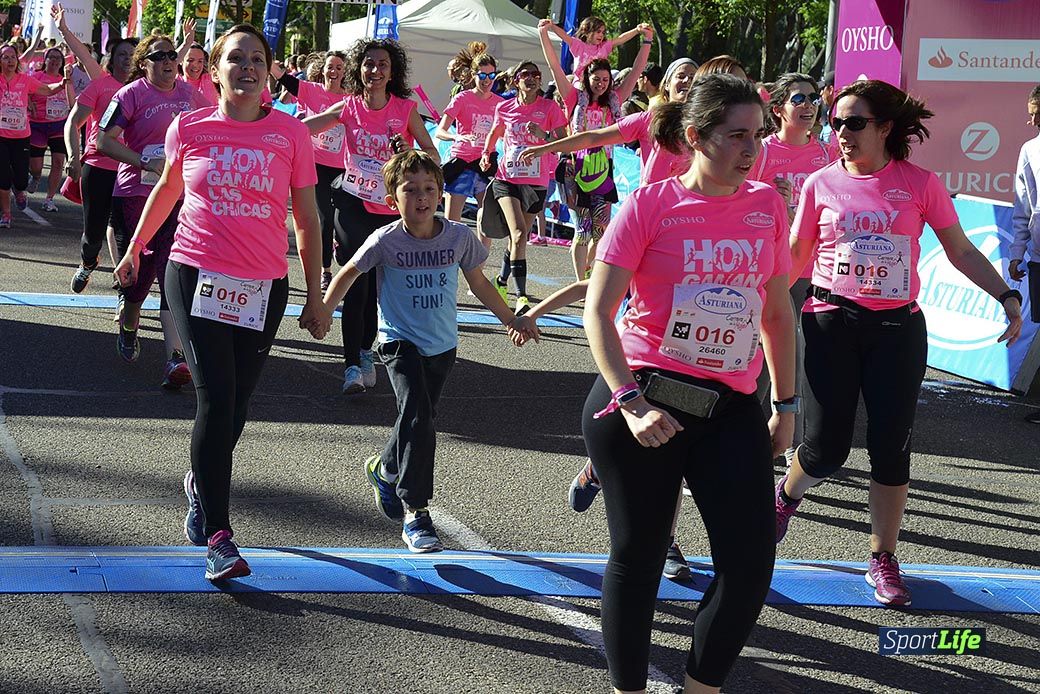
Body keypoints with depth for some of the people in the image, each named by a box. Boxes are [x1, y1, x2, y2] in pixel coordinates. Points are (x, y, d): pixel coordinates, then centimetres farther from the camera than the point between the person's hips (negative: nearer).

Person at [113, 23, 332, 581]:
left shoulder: (290, 133, 0)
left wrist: (315, 296, 5)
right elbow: (167, 189, 19)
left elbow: (306, 218, 5)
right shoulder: (188, 128, 0)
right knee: (216, 399, -13)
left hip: (263, 286, 1)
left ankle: (200, 483, 40)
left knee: (235, 407, 8)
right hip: (197, 276, -1)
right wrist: (135, 249, 28)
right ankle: (216, 535, -11)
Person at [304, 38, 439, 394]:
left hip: (390, 208, 1)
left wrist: (409, 151, -22)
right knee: (356, 284, -12)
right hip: (353, 204, -1)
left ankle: (365, 350, 33)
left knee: (377, 285, 10)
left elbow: (433, 155, -2)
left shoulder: (406, 109, -6)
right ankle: (352, 365, -13)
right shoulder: (349, 107, -3)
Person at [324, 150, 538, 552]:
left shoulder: (459, 237, -7)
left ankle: (385, 470, 45)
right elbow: (350, 273, 4)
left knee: (420, 421, 13)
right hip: (399, 342, -4)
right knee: (418, 417, -21)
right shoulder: (386, 241, -13)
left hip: (442, 346, 4)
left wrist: (511, 319, 16)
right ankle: (415, 512, -14)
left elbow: (479, 284, 9)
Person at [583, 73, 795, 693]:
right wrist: (631, 402, -18)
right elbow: (599, 310, -8)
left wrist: (786, 404, 15)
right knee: (638, 555, 6)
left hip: (733, 409, 4)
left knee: (750, 564, -2)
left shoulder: (768, 205, 6)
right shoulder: (651, 203, -6)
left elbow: (778, 311, 16)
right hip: (644, 401, -3)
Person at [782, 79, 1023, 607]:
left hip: (898, 327, 0)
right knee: (826, 448, -3)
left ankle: (883, 560, 16)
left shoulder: (919, 183, 0)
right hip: (832, 324, 0)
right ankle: (786, 495, 33)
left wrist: (1005, 295, -6)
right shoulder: (821, 184, 2)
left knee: (891, 446, 0)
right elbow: (794, 259, 9)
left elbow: (961, 251, 5)